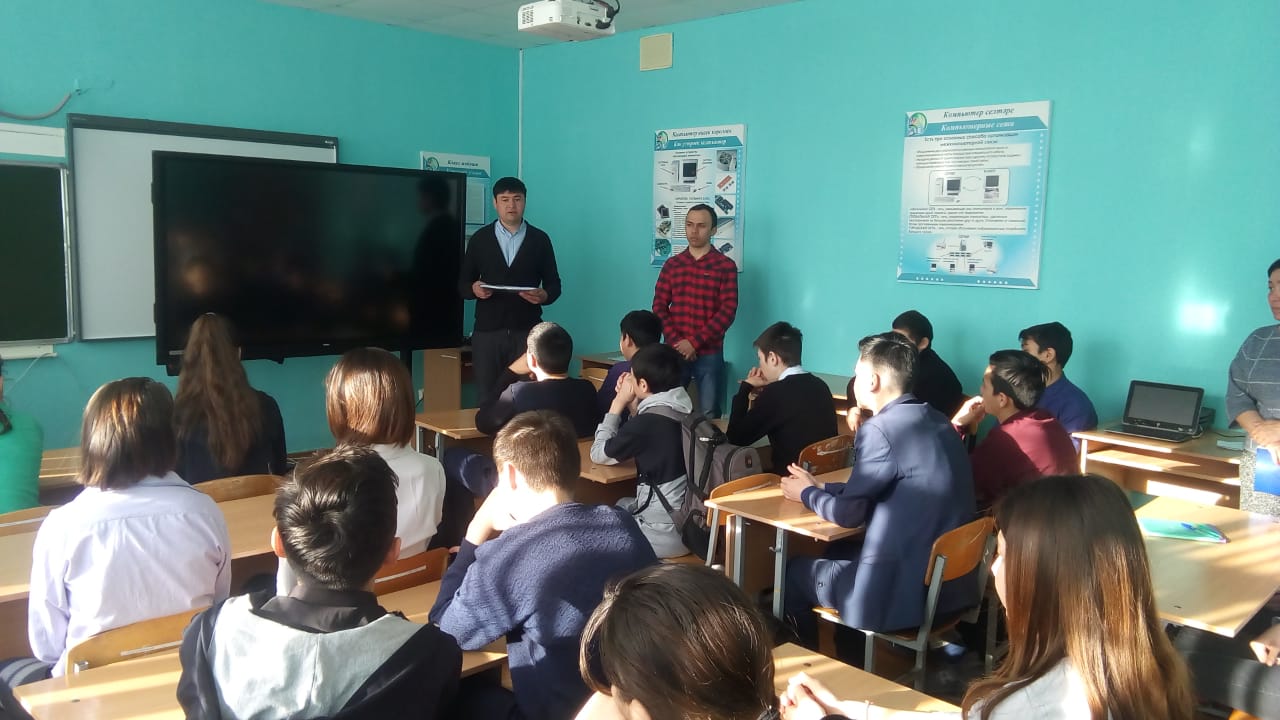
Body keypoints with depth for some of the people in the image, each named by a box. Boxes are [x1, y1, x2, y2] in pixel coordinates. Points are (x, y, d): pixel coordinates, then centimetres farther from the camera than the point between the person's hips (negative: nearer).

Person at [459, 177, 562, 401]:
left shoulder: (540, 240, 9)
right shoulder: (480, 239, 10)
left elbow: (554, 284, 10)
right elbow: (463, 284, 11)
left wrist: (544, 295, -12)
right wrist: (474, 289, -11)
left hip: (527, 330, 0)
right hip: (487, 330, 1)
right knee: (486, 397, 0)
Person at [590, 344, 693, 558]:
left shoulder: (647, 423, -23)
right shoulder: (686, 411, 0)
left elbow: (599, 455, -7)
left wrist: (618, 403, -1)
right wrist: (632, 405, 7)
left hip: (668, 533, -7)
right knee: (621, 505, 28)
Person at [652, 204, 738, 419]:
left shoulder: (726, 266, 0)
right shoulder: (671, 264, 9)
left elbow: (728, 311, -7)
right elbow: (659, 306, 6)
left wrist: (694, 342, -14)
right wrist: (675, 341, -9)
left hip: (709, 353, -2)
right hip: (674, 351, 3)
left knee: (709, 415, 0)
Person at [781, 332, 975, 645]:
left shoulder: (881, 428, -20)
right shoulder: (934, 420, 6)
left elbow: (847, 513, -11)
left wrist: (807, 494, 8)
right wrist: (819, 486, 17)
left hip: (906, 588, -8)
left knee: (794, 571, 12)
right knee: (836, 551, 28)